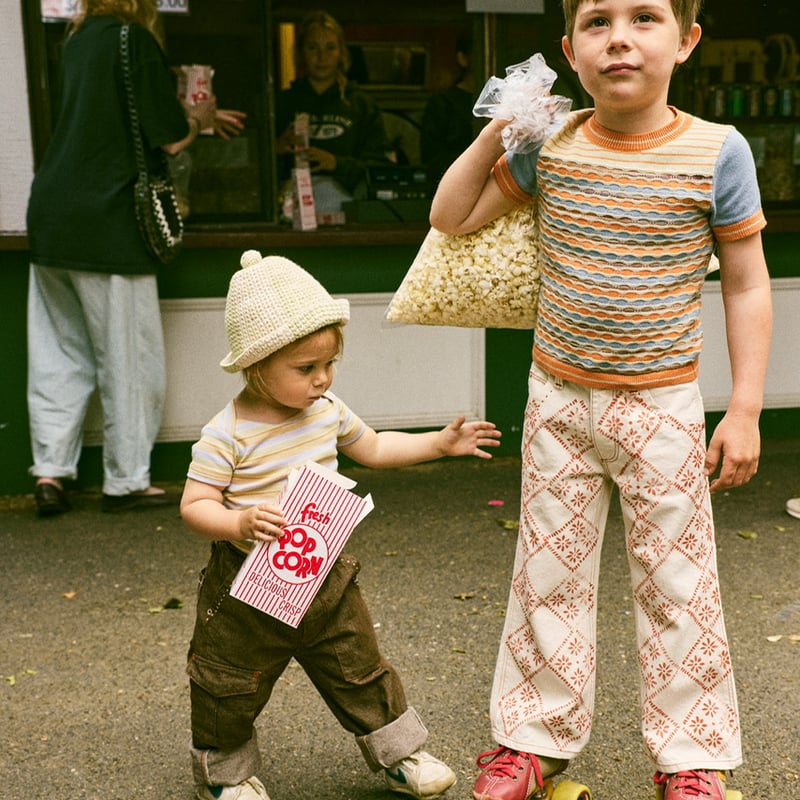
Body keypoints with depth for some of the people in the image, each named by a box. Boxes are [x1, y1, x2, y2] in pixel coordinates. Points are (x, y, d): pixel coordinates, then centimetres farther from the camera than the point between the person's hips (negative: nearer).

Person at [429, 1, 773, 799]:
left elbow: (746, 287, -3)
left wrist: (744, 411, -6)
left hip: (662, 405, -2)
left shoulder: (716, 150, -9)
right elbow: (450, 217, 8)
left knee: (676, 584, 8)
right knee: (547, 575, 12)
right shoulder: (550, 145, -2)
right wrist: (496, 132, -4)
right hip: (558, 399, 3)